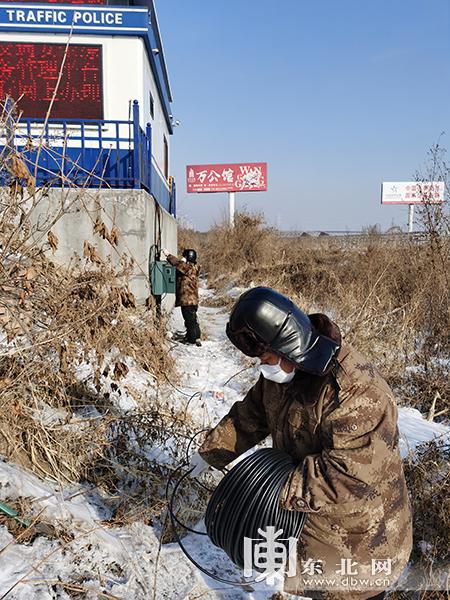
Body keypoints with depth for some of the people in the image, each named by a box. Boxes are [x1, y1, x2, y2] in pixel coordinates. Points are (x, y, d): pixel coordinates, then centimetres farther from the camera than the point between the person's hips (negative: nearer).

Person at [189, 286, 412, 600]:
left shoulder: (355, 392, -35)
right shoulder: (280, 372, -7)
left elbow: (351, 474, -36)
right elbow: (249, 417, 6)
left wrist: (285, 491, -30)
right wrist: (210, 453, 10)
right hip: (307, 512, 7)